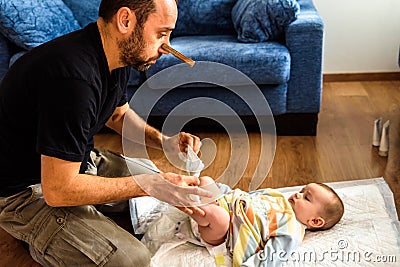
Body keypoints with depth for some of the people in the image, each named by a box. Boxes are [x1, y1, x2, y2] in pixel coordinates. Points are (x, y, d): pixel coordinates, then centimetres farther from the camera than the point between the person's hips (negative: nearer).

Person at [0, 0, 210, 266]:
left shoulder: (119, 55, -5)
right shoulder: (74, 76, -34)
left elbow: (118, 113, 16)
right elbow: (58, 190, -31)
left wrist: (164, 142, -1)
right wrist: (151, 185, -27)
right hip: (27, 191, -9)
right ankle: (43, 240, 2)